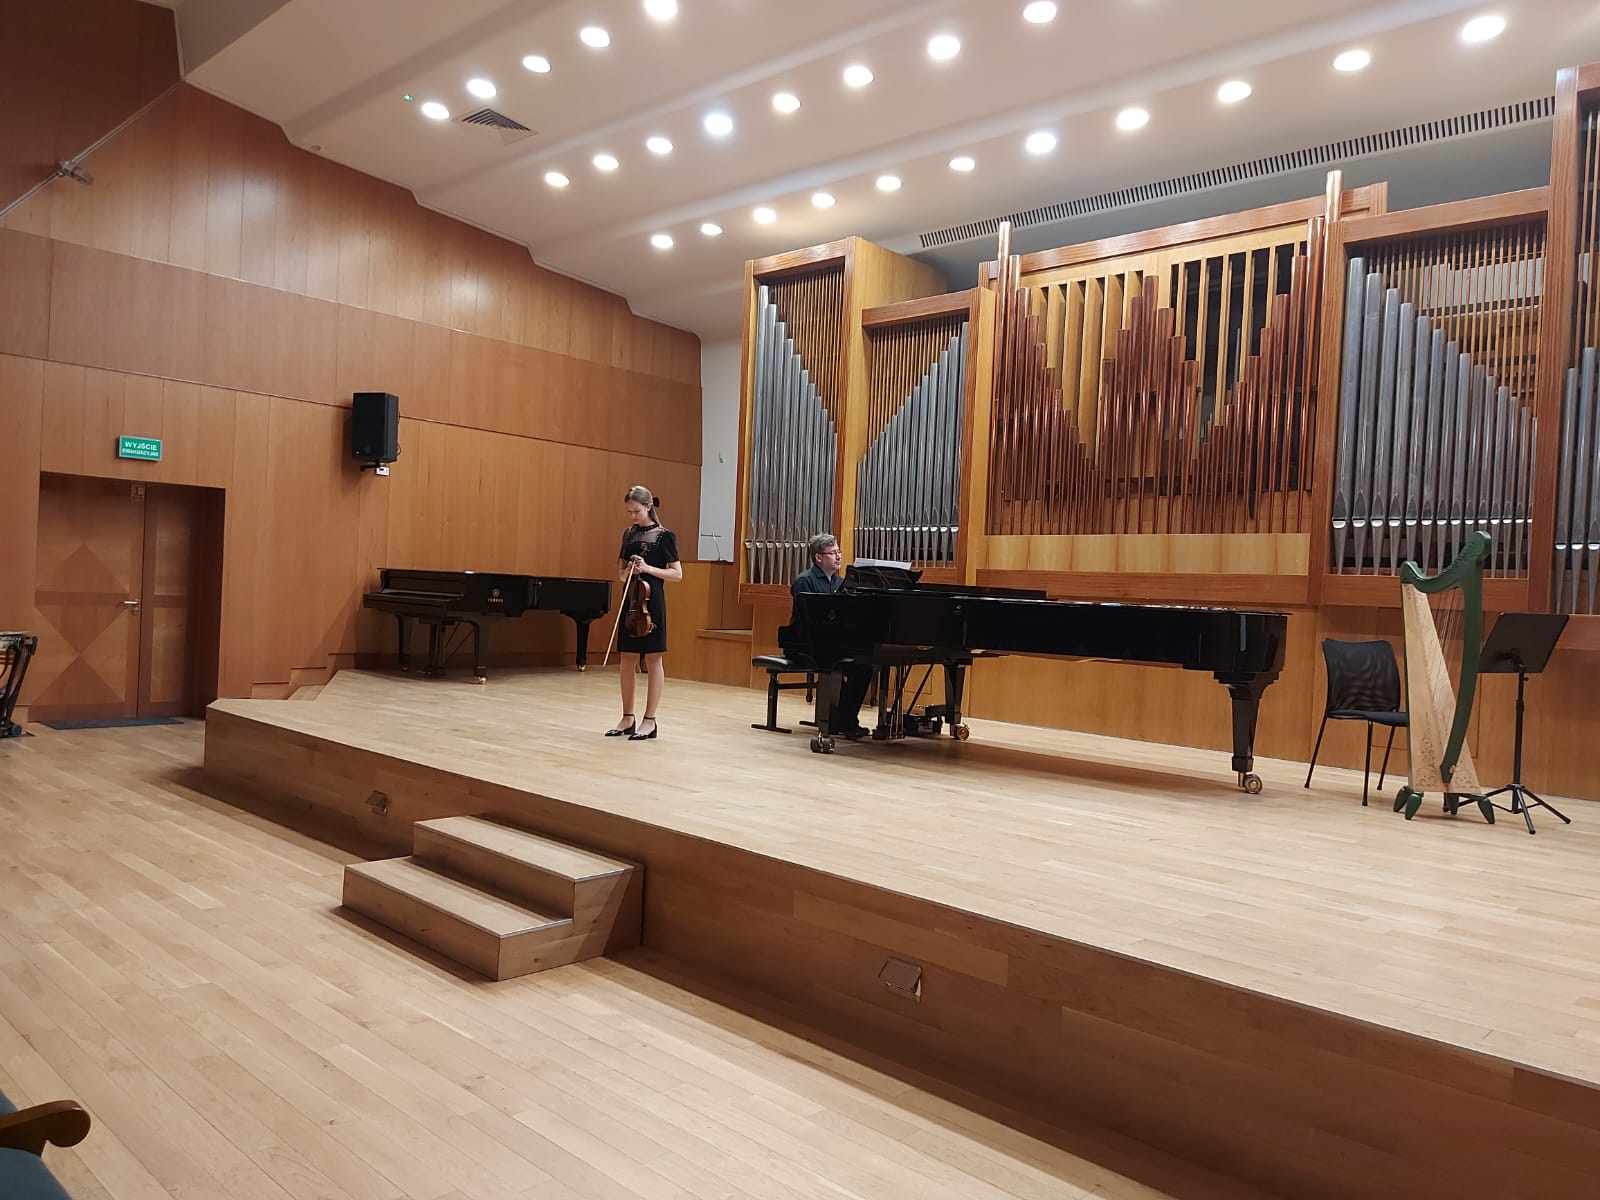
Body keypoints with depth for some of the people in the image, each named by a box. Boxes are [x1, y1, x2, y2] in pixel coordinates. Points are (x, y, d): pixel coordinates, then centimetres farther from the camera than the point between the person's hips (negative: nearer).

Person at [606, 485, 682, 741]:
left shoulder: (664, 536, -5)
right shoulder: (629, 535, 11)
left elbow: (677, 574, -6)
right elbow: (621, 575, 14)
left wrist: (648, 568, -17)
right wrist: (628, 570, -8)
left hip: (652, 602, -6)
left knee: (652, 660, 0)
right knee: (628, 660, 8)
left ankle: (649, 720, 6)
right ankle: (627, 719, 17)